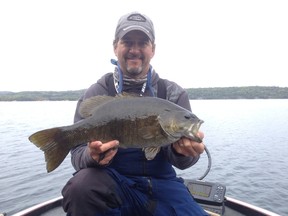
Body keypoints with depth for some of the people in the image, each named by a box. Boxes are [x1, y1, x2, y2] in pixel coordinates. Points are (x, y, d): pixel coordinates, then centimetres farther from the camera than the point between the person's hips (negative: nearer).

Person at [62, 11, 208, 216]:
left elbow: (179, 160, -4)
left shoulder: (174, 93, 0)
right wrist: (92, 155, -28)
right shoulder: (96, 94, -2)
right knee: (81, 186, -31)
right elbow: (78, 152, -5)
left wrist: (183, 150, -28)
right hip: (113, 181, 0)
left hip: (161, 183, 2)